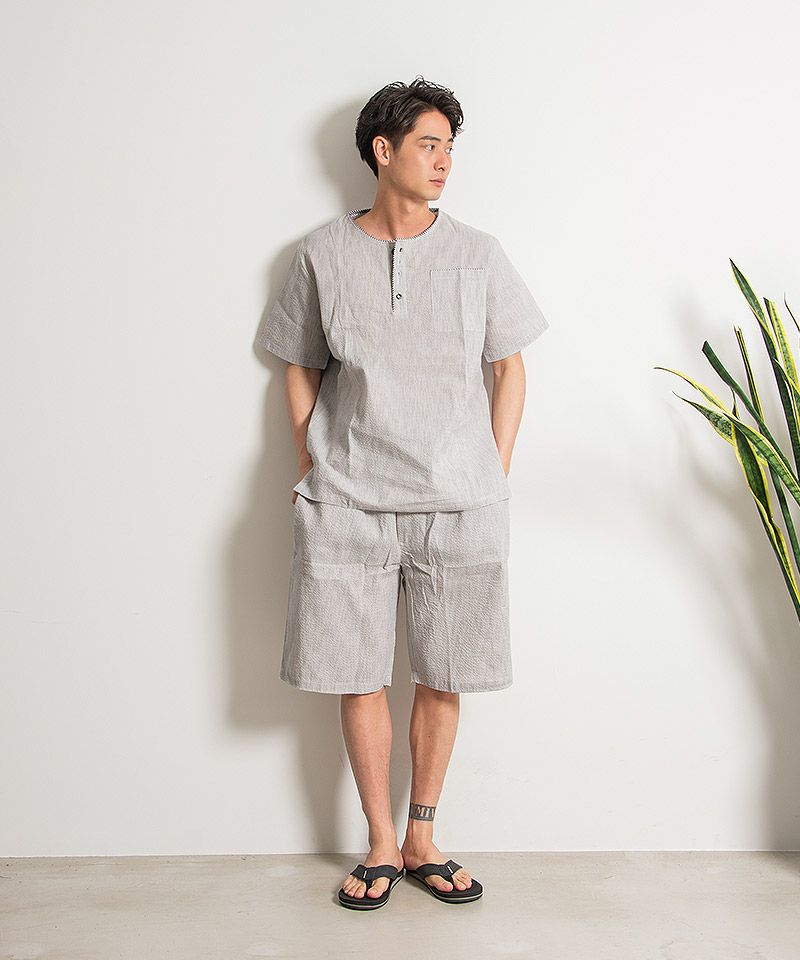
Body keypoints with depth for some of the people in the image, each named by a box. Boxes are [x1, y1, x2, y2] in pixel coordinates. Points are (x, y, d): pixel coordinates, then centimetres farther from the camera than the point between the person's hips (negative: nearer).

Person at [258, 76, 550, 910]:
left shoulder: (478, 254, 5)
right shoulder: (323, 254, 4)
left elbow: (509, 371, 9)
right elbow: (300, 371, 12)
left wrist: (496, 480, 3)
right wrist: (314, 473, 5)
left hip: (459, 502, 1)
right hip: (348, 504, 0)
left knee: (442, 677, 7)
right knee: (358, 676, 3)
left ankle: (421, 839, 24)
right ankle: (381, 843, 21)